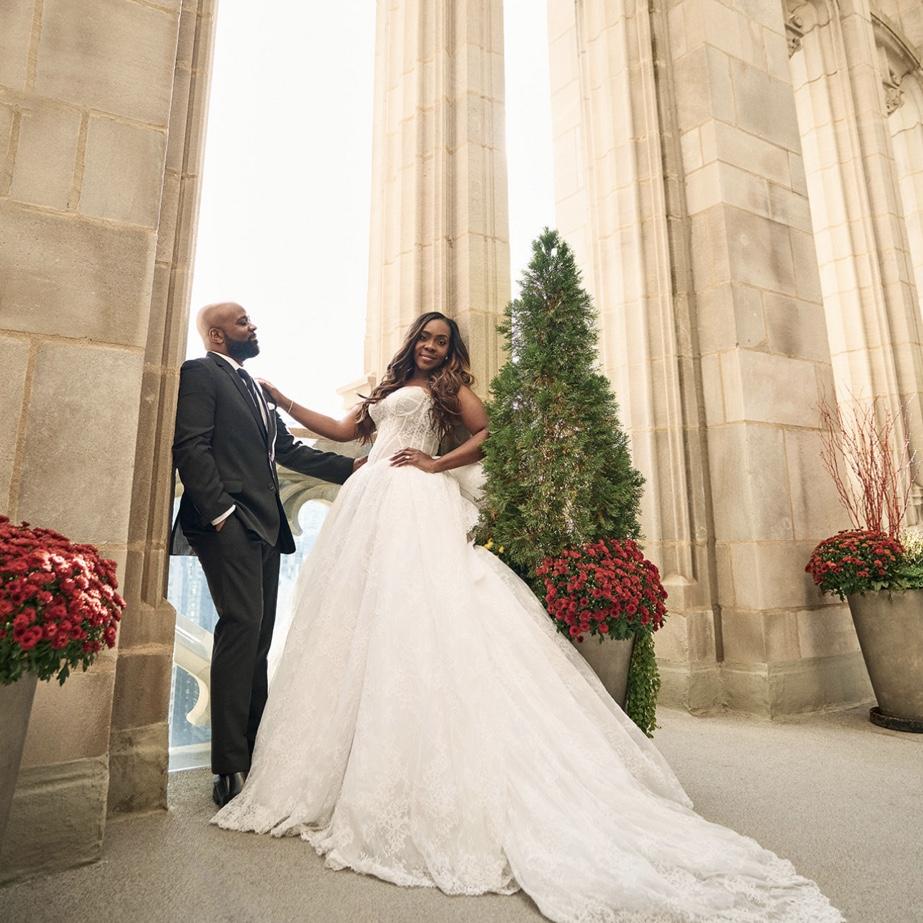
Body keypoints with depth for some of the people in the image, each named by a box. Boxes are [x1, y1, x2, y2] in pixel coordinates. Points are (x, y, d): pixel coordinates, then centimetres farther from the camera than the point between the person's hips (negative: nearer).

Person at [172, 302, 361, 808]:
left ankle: (251, 755, 15)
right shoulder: (200, 374, 2)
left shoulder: (254, 388, 27)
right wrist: (220, 510, -19)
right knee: (242, 625, -14)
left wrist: (354, 467, 13)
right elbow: (191, 446, -11)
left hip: (263, 525, 8)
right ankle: (230, 769, -7)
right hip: (228, 522, -8)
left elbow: (288, 449, 21)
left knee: (258, 636, 7)